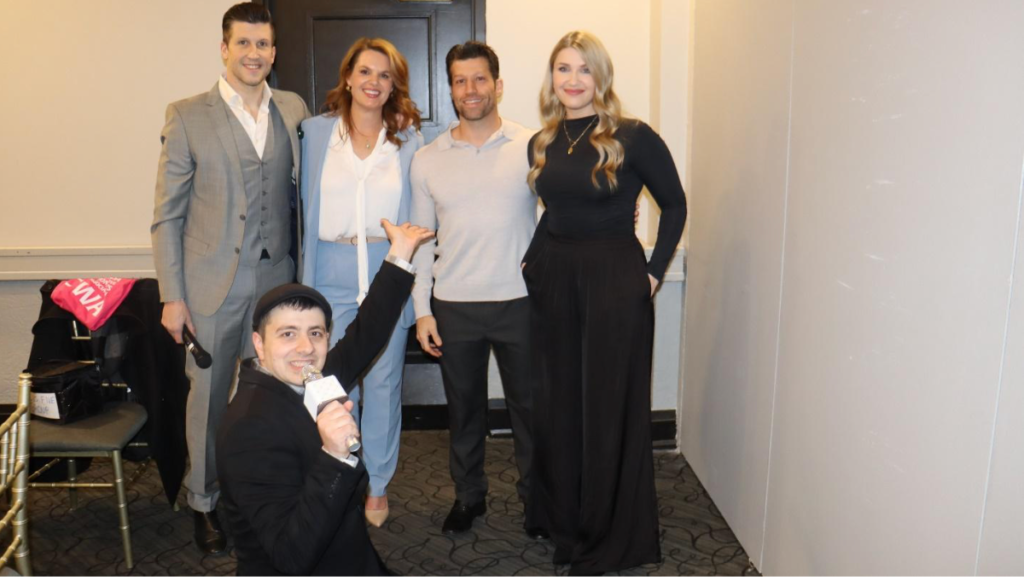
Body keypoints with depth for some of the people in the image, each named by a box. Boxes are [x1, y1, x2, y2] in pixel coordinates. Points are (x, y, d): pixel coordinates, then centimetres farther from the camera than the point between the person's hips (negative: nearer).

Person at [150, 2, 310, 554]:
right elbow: (167, 215, -2)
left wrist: (300, 272, 2)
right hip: (212, 284, -2)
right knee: (208, 398, 9)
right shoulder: (187, 116, -1)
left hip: (275, 280, 2)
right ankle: (203, 503, 29)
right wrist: (172, 296, -6)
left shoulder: (294, 110, 7)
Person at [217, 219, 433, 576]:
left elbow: (365, 335, 10)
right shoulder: (252, 426, -24)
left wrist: (399, 255, 10)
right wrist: (334, 456, -39)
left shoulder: (308, 383, -3)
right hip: (295, 571, -7)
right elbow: (292, 554, -29)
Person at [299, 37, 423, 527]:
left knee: (384, 383, 8)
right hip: (333, 272, 0)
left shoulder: (409, 138, 4)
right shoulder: (316, 132, 5)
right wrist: (307, 273, 6)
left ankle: (377, 486, 25)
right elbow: (307, 205, 10)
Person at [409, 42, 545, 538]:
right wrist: (422, 310, 2)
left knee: (528, 404, 9)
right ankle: (468, 495, 33)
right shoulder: (427, 159, 4)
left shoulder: (531, 147, -2)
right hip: (454, 306, 2)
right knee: (463, 406, 14)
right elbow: (421, 238, 7)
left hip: (519, 301, -1)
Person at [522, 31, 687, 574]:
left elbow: (674, 205, -2)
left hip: (616, 281, -5)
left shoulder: (633, 137, -8)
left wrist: (654, 271, -7)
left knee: (611, 407, 5)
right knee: (557, 404, 13)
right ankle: (563, 521, 33)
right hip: (552, 281, 5)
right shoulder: (541, 144, 7)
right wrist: (532, 260, 7)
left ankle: (610, 539, 24)